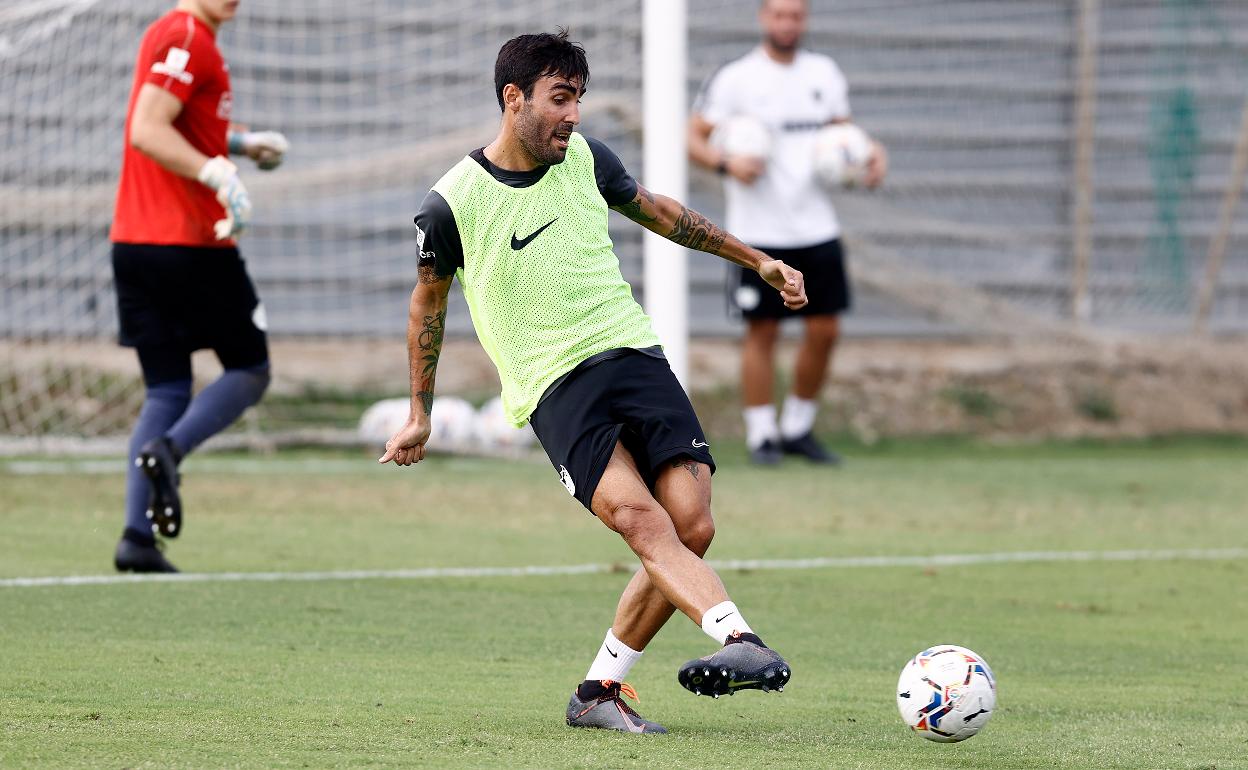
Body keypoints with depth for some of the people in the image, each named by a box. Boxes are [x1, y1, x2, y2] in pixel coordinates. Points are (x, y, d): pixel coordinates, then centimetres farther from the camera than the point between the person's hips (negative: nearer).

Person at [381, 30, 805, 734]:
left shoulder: (585, 159, 7)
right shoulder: (453, 204, -4)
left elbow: (655, 211, 26)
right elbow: (429, 302, 12)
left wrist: (756, 260, 28)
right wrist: (420, 416, 20)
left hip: (633, 353, 5)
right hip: (554, 385, -5)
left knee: (693, 526, -12)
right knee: (641, 519, -28)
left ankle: (600, 690, 0)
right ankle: (740, 640, -47)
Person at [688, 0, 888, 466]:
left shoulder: (824, 74, 10)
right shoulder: (734, 79, -6)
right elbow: (694, 138, -6)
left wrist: (872, 154, 0)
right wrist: (726, 163, -25)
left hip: (817, 229, 4)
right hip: (760, 233, -4)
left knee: (825, 330, 3)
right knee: (762, 332, -1)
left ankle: (798, 428, 19)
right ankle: (761, 436, 9)